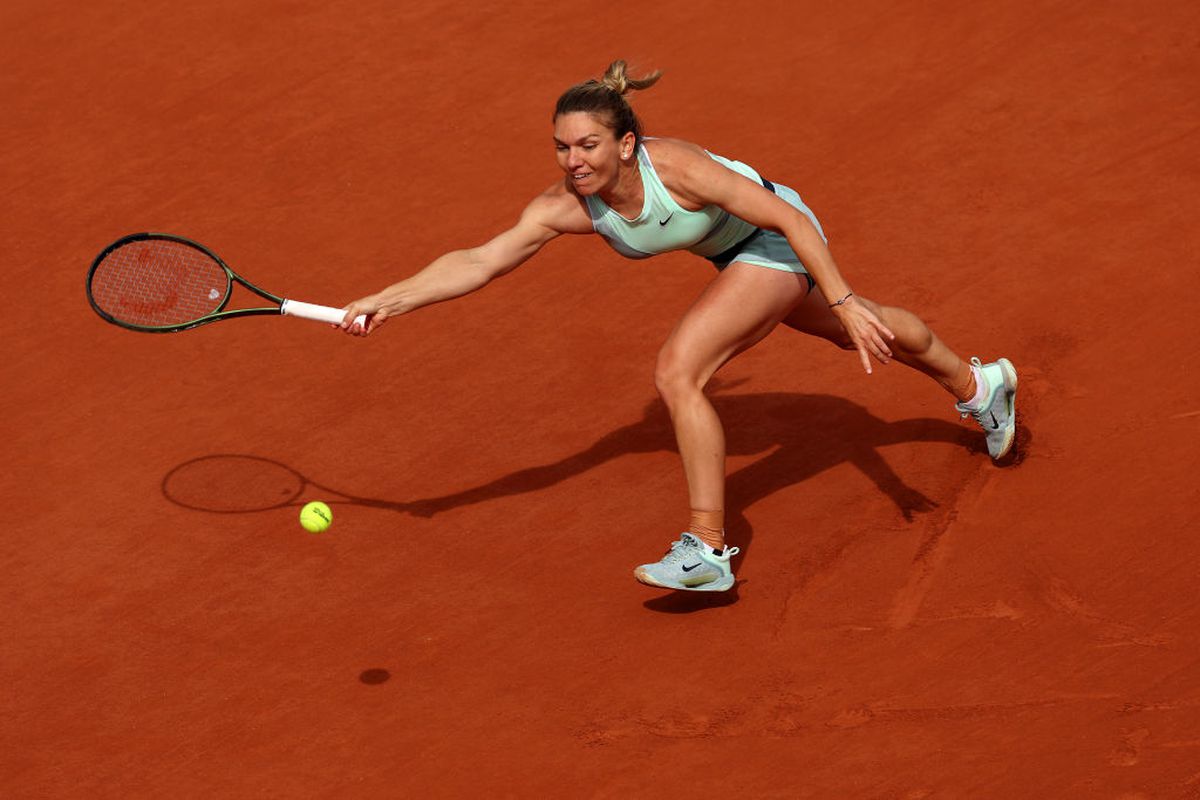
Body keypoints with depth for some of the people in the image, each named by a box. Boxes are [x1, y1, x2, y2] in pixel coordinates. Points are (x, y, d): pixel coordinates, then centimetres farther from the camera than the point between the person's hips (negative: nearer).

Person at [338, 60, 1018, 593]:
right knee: (856, 332, 31)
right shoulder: (567, 207, -23)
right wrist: (386, 302, -36)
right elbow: (480, 262, -26)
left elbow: (791, 218, -32)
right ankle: (977, 384, 60)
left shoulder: (675, 168, -38)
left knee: (677, 372, -24)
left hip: (781, 238, -7)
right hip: (738, 253, 7)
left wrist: (844, 301, -36)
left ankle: (708, 550, -17)